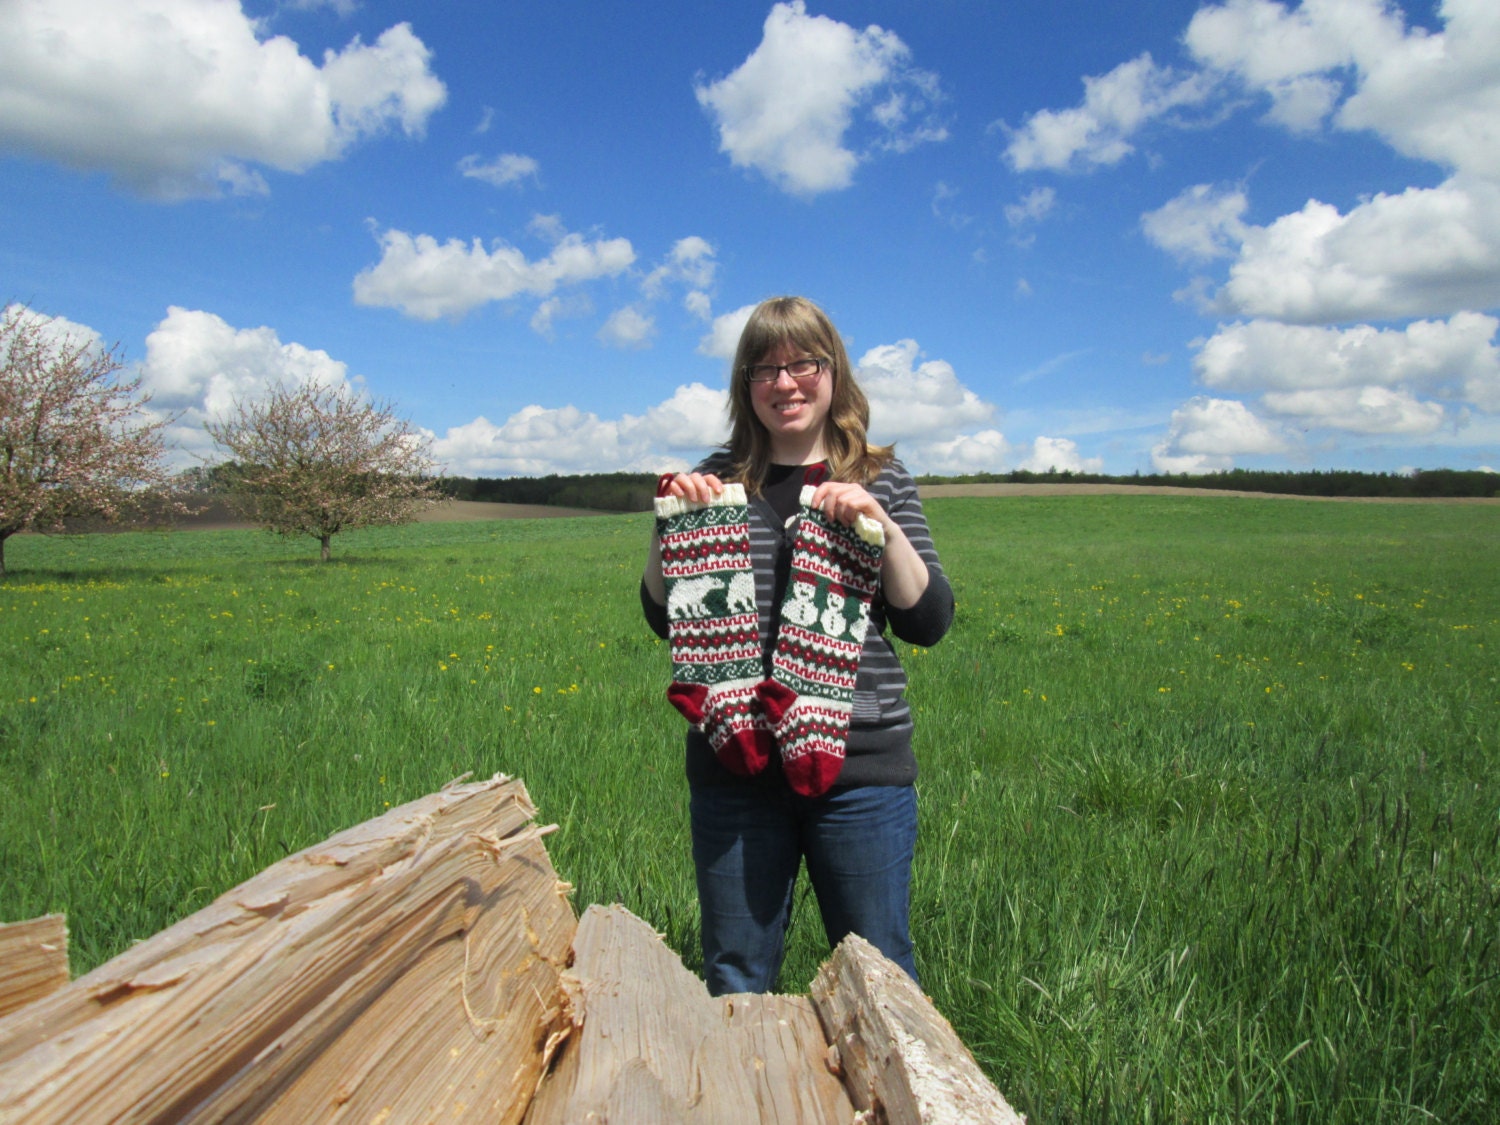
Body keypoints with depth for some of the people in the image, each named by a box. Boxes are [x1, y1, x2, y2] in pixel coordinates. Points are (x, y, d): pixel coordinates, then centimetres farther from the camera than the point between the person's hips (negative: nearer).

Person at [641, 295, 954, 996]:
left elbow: (928, 623, -1)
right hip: (736, 765, 1)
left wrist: (881, 525, -14)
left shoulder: (880, 480, 5)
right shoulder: (719, 480, 7)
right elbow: (663, 618, 7)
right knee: (735, 979, 15)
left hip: (861, 763, -1)